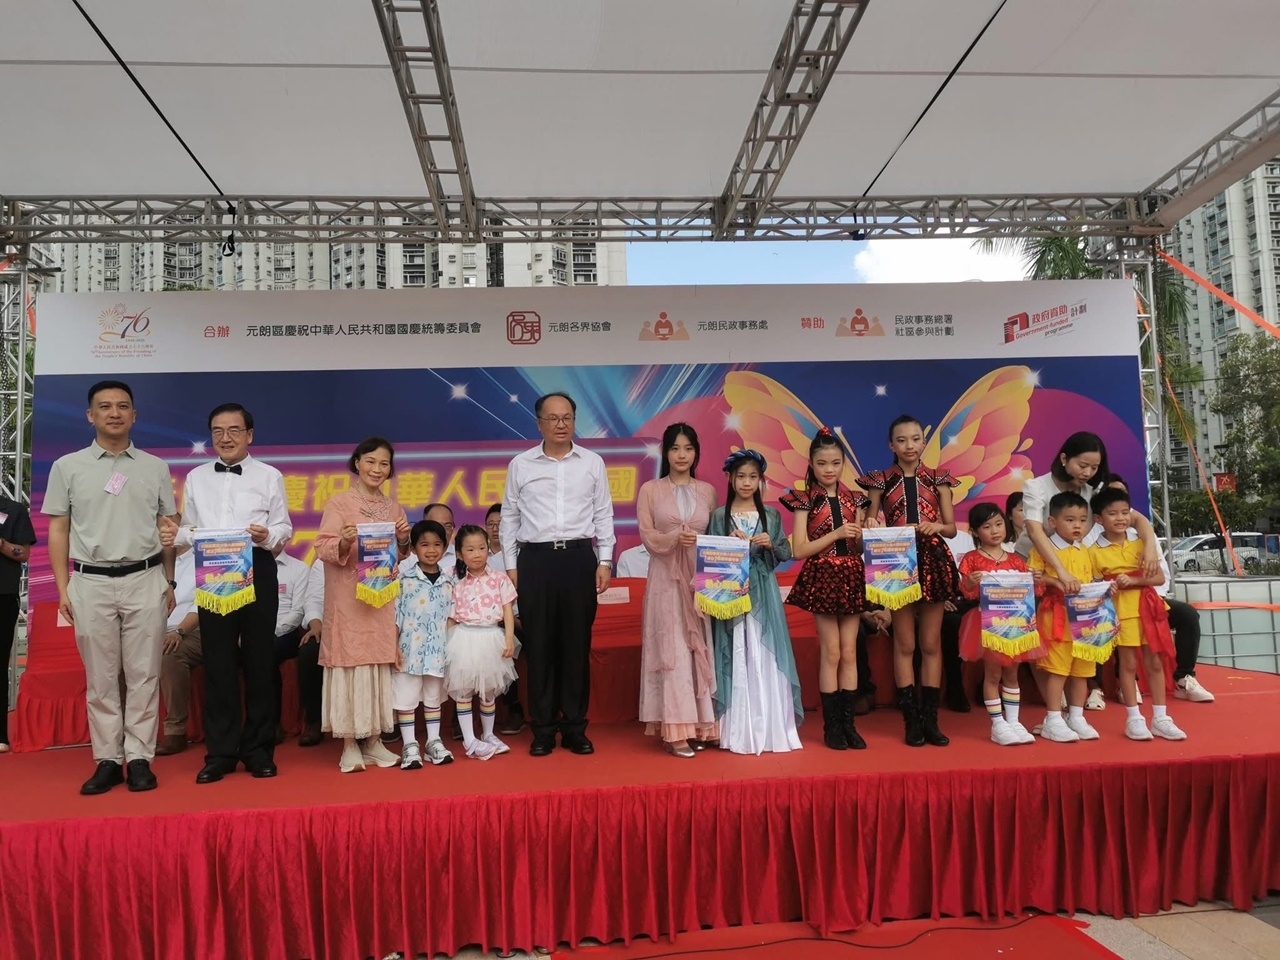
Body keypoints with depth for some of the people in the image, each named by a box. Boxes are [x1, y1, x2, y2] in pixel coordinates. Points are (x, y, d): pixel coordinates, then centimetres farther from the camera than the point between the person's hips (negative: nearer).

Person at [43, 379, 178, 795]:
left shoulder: (156, 468, 7)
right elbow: (58, 531, 6)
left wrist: (169, 582, 7)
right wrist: (63, 589, 1)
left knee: (144, 675, 3)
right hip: (91, 583, 0)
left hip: (145, 581, 0)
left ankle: (139, 758, 11)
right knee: (100, 678, 6)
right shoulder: (67, 467, 5)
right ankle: (107, 760, 15)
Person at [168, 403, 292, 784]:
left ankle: (258, 749, 16)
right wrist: (189, 536, -13)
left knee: (259, 659, 5)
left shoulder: (270, 476, 4)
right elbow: (186, 527, 9)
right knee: (217, 662, 5)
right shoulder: (196, 478, 11)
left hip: (257, 571, -2)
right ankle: (220, 752, 15)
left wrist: (267, 535, -20)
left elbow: (284, 528, 1)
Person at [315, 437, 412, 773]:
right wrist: (344, 541, -28)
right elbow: (323, 548, -9)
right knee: (351, 662, -4)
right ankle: (350, 746, 5)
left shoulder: (394, 508, 12)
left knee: (381, 664, 6)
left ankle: (374, 741, 15)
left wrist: (403, 541, -4)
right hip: (349, 601, -5)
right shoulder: (339, 503, -2)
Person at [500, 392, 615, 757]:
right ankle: (543, 730, 14)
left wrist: (605, 561, 1)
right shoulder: (520, 465, 6)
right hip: (535, 559, 0)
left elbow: (603, 514, 8)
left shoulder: (593, 462, 7)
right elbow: (509, 517, 9)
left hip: (579, 557, 0)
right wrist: (510, 565, 4)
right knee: (539, 646, 3)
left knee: (577, 645, 4)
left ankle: (575, 728, 15)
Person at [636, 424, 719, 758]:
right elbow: (647, 536, -3)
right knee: (671, 650, -5)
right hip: (666, 579, -2)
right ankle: (675, 730, -2)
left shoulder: (707, 491, 11)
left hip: (701, 579, 3)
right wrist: (675, 538, -20)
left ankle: (699, 725, 11)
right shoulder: (650, 490, 4)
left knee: (700, 650, 3)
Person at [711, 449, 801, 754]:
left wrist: (771, 545, -11)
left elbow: (787, 553, 8)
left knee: (765, 657, 1)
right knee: (736, 659, 0)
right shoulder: (719, 516, 3)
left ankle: (770, 729, 10)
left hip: (763, 594, 1)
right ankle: (739, 732, 8)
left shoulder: (771, 515, 8)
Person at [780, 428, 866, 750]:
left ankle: (848, 722, 14)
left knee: (849, 652, 6)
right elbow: (799, 550, -11)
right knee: (831, 653, 1)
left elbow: (858, 547, 13)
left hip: (851, 578, 4)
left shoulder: (852, 499, 9)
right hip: (822, 579, -4)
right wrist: (836, 534, -17)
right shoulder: (805, 501, -4)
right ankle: (831, 725, 11)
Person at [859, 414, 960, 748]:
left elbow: (952, 528, 6)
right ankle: (912, 720, 11)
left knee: (931, 644, 7)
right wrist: (871, 527, -18)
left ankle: (930, 718, 14)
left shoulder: (938, 480, 6)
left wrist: (938, 526, -15)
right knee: (905, 645, 4)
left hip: (933, 562, 1)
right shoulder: (880, 481, 2)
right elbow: (870, 527, 5)